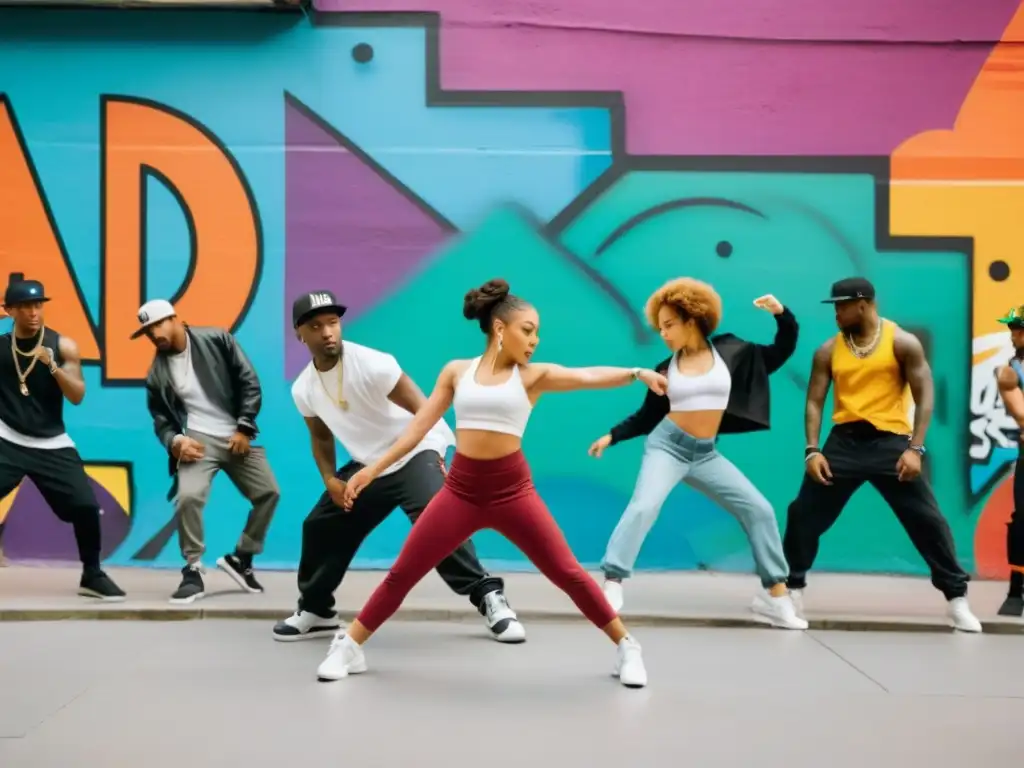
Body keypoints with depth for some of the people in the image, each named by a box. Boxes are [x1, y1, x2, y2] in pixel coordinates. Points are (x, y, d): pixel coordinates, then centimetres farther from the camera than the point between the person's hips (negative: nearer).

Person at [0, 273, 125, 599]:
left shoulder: (63, 346, -3)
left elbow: (77, 397, -9)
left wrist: (52, 365, -22)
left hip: (52, 445, 1)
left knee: (87, 506, -7)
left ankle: (92, 576, 14)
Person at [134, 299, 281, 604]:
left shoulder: (217, 341, -1)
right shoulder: (157, 374, 4)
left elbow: (250, 383, -2)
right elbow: (161, 419, 8)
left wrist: (244, 428, -9)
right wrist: (175, 441, -15)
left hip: (237, 436, 1)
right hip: (198, 439, -1)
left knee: (269, 493, 1)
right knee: (188, 497, -25)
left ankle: (240, 559, 21)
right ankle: (193, 572, -11)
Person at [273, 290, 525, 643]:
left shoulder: (371, 364, -24)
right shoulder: (303, 389, -4)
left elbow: (424, 411, -23)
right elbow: (321, 435, 14)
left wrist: (439, 459, -28)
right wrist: (330, 479, -1)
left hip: (414, 455, -7)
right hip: (367, 465, 7)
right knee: (320, 526, 8)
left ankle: (488, 597, -22)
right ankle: (316, 611, 29)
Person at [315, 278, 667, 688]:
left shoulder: (533, 375, 0)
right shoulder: (457, 371, 5)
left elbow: (589, 377, -15)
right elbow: (419, 426, 7)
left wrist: (638, 373, -32)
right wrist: (373, 469, 3)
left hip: (512, 490, -1)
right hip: (461, 489, 1)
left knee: (567, 573, 0)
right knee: (402, 573, 4)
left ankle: (626, 647, 15)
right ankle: (349, 647, 19)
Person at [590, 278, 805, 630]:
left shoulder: (730, 351, 1)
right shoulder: (666, 369, 1)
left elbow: (782, 351, 6)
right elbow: (648, 416, 10)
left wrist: (781, 313, -9)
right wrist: (611, 436, 1)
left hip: (706, 453, 2)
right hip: (667, 445, -2)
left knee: (759, 509, -1)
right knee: (643, 506, -25)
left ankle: (775, 595, 9)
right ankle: (611, 585, -24)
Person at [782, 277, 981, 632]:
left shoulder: (903, 343, -2)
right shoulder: (829, 350, 6)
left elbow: (925, 396, -3)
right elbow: (814, 401, 7)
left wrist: (916, 448, -13)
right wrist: (812, 449, -6)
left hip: (890, 441, -3)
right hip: (844, 441, 3)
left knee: (927, 518, -3)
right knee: (804, 513, 1)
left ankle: (957, 596, 9)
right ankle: (791, 587, 17)